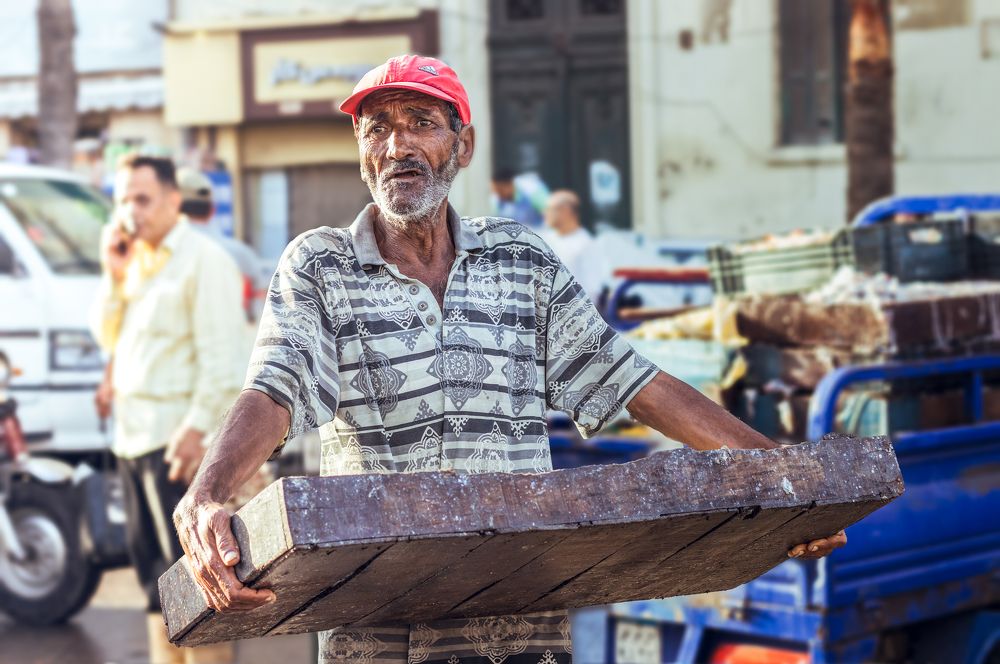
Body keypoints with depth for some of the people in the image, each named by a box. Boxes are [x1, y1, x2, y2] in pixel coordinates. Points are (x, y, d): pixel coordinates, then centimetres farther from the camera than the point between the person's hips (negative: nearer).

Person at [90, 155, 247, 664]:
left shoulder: (203, 259, -10)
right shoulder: (137, 262, 17)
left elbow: (220, 353, -16)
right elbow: (109, 338, 18)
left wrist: (198, 426, -22)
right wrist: (114, 278, 4)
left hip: (178, 437, -9)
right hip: (134, 435, 9)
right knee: (151, 561, 14)